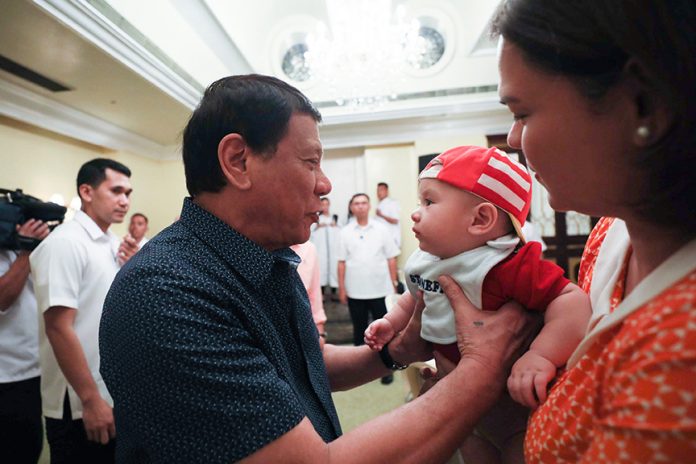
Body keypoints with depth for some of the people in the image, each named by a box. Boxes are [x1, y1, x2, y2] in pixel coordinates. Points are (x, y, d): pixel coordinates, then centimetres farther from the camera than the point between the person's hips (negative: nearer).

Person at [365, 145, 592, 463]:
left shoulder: (507, 267, -32)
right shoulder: (421, 263, -7)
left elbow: (571, 299, -37)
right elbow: (415, 299, 13)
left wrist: (542, 357, -46)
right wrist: (392, 323, 2)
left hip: (518, 404, -7)